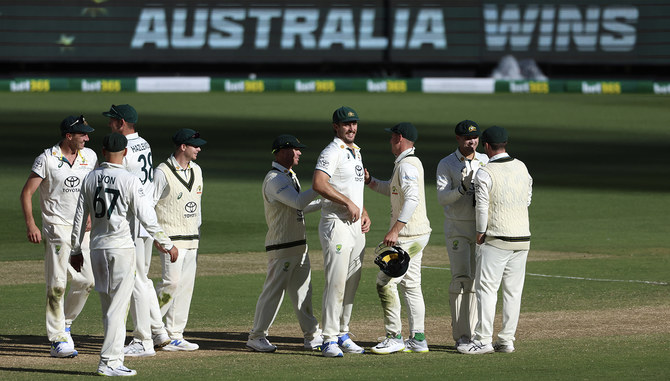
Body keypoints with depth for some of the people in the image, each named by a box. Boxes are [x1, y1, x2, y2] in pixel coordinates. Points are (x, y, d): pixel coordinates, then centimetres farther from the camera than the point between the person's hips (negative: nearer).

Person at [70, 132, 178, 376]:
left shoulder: (90, 179, 4)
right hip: (122, 247, -5)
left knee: (108, 306, 13)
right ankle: (109, 361, -9)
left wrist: (76, 250, 17)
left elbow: (80, 217, 8)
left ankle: (114, 357, 15)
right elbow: (146, 217, -15)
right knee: (118, 307, -4)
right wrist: (167, 244, -7)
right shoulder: (129, 180, -11)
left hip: (97, 247, 5)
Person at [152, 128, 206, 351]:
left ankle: (175, 337, 7)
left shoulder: (196, 170, 13)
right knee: (171, 283, -16)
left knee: (186, 285, 4)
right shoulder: (163, 172, -11)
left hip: (191, 239, 8)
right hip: (171, 238, -8)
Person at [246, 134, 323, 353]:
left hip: (299, 244, 9)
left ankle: (312, 336, 12)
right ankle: (257, 337, 3)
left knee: (303, 292, 9)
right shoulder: (274, 180, -15)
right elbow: (297, 202, -27)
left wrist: (324, 202, 15)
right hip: (281, 246, -9)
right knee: (273, 291, -5)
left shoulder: (290, 177, 17)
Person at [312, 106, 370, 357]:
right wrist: (348, 203, -23)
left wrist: (364, 212, 14)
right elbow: (318, 184, -26)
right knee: (336, 283, -12)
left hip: (356, 225, 9)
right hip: (337, 224, -9)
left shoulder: (356, 151, 18)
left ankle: (342, 335, 18)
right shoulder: (332, 152, -12)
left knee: (351, 284, 11)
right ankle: (330, 339, -11)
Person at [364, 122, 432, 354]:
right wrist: (369, 181, 16)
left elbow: (412, 199, -28)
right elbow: (392, 189, 31)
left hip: (407, 235, -11)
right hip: (417, 235, 11)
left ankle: (394, 338, -9)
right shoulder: (411, 162, 17)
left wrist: (395, 230, -32)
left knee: (386, 282, -9)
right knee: (411, 285, 13)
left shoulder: (406, 165, -16)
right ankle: (417, 339, 14)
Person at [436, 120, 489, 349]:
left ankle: (472, 334, 10)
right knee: (461, 279, -12)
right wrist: (463, 188, -30)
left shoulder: (485, 162, 8)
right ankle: (461, 336, -12)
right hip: (457, 228, -4)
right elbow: (442, 198, -14)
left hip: (481, 225, 4)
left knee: (476, 280, 5)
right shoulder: (446, 164, -4)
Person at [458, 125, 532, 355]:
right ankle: (507, 340, 10)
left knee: (486, 288, -2)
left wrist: (480, 233, -1)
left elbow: (482, 207, -13)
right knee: (513, 291, 8)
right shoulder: (522, 167, 8)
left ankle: (483, 340, -4)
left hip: (496, 239, -6)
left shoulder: (485, 173, -12)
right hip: (522, 237, 6)